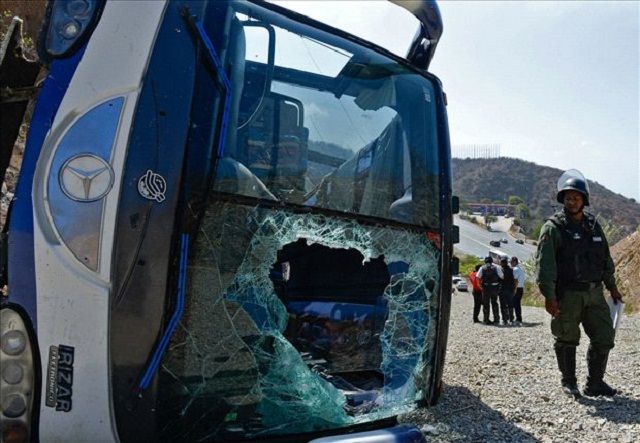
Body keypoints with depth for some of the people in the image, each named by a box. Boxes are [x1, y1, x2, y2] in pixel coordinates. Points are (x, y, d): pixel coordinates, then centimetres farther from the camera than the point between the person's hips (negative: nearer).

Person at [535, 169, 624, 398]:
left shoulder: (593, 225, 12)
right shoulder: (553, 227, -8)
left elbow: (606, 259, 22)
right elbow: (544, 264, -15)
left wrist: (612, 287, 20)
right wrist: (549, 297, -20)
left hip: (594, 293, 6)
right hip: (567, 295, -6)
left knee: (604, 338, 8)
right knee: (567, 341, 5)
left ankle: (595, 383, 23)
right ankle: (568, 383, 22)